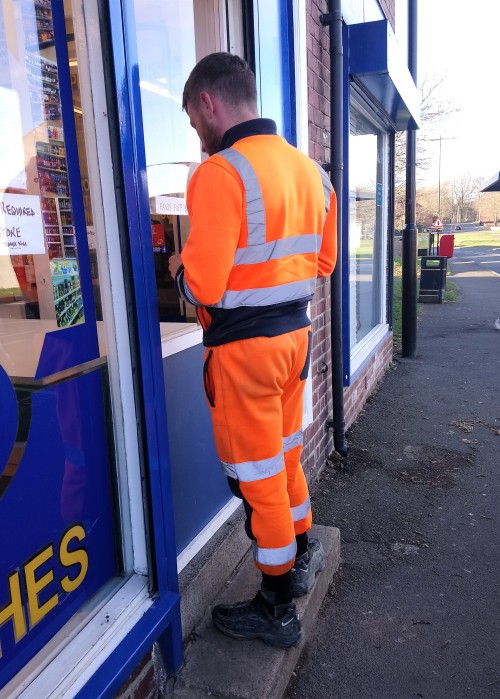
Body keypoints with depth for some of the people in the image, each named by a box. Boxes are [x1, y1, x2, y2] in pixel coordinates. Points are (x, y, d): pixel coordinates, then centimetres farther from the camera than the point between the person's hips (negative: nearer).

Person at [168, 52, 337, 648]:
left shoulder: (220, 173, -17)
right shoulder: (311, 168, 7)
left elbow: (202, 287, -21)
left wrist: (178, 264, 0)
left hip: (244, 347, -7)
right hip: (295, 331, 8)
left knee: (258, 474, 7)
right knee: (285, 453, 24)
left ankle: (277, 609, 27)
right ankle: (301, 554, 44)